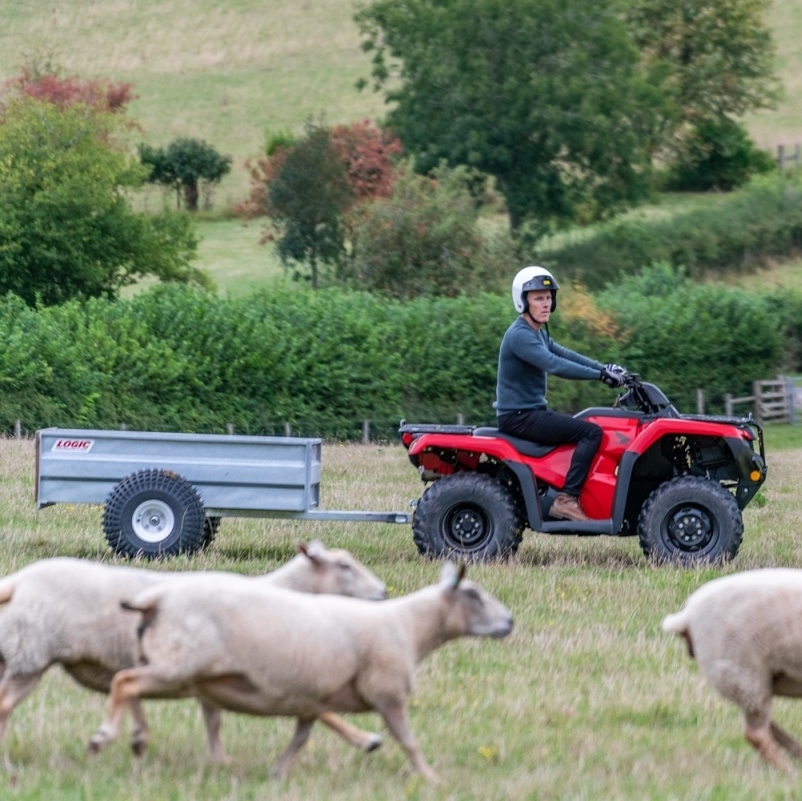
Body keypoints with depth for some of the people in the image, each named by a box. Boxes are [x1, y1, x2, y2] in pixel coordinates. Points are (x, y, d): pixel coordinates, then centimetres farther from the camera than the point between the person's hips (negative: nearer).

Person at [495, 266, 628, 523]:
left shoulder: (538, 332, 15)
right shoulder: (520, 336, -18)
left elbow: (563, 354, 14)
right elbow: (555, 365, -28)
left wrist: (604, 367, 0)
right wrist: (601, 375, -30)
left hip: (532, 411, 11)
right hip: (519, 416, -11)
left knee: (586, 430, 20)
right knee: (592, 432, -19)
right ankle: (567, 499, -22)